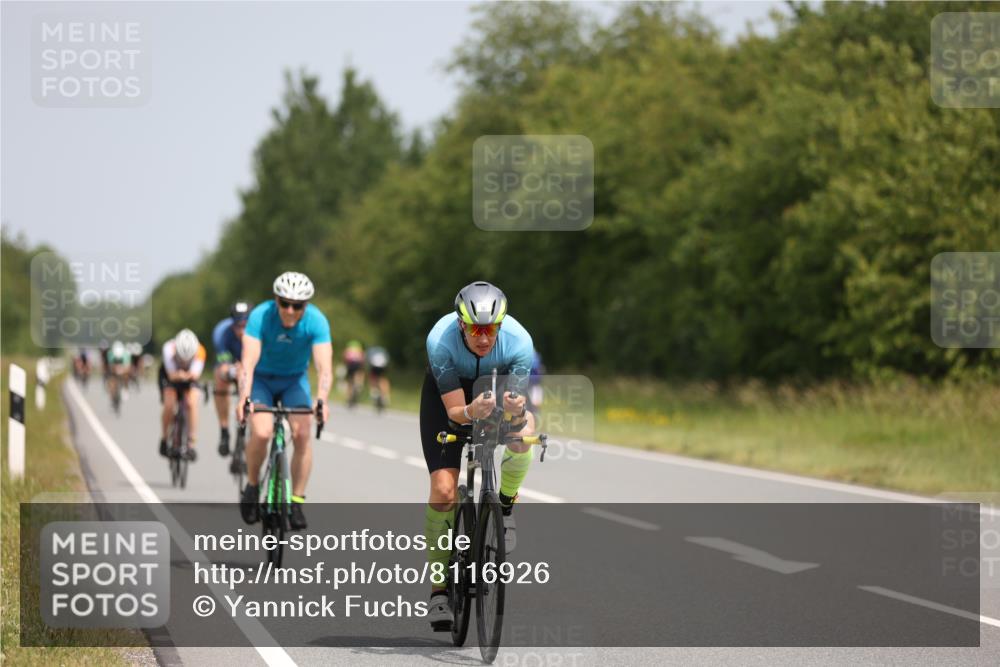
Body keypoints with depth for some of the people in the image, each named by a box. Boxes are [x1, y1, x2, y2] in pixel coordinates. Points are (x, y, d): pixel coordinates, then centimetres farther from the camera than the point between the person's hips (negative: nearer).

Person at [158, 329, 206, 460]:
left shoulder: (200, 351, -34)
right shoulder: (169, 348, -36)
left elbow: (196, 373, -43)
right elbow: (171, 375, -41)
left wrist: (192, 375, -66)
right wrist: (178, 375, -64)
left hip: (190, 377, 1)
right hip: (169, 374, -1)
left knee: (192, 403, -23)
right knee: (169, 405, -22)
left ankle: (191, 444, -15)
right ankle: (164, 439, 1)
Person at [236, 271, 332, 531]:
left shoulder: (316, 321, -25)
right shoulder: (261, 316, -28)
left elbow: (324, 367, -34)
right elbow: (248, 362, -36)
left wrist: (321, 400, -52)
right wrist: (244, 399, -53)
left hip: (295, 379, 1)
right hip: (261, 379, -1)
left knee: (302, 434, -20)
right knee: (261, 432, -25)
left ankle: (296, 501, -7)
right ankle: (252, 486, 2)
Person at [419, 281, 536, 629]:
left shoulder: (518, 341, -33)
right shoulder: (440, 341, -35)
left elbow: (517, 413, -31)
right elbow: (454, 410, -34)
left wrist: (517, 410, -54)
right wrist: (471, 412, -56)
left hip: (498, 384, 1)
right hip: (446, 393, -1)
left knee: (524, 430, -34)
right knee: (443, 489, -14)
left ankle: (506, 506, -4)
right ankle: (438, 590, -2)